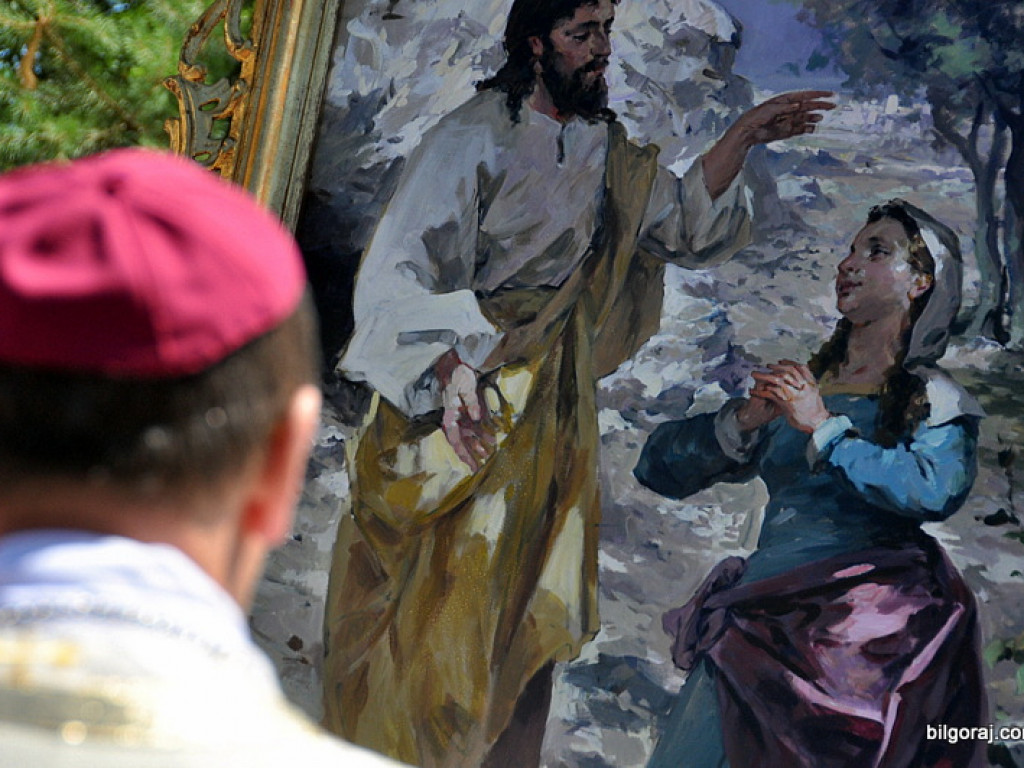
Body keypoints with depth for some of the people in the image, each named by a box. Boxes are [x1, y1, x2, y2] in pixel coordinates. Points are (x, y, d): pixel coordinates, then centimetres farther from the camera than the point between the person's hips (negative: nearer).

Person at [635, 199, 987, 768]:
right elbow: (658, 465, 17)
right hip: (766, 608, 4)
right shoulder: (792, 388, 21)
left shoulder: (932, 396, 10)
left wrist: (825, 428, -6)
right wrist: (743, 421, 1)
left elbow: (935, 490, -13)